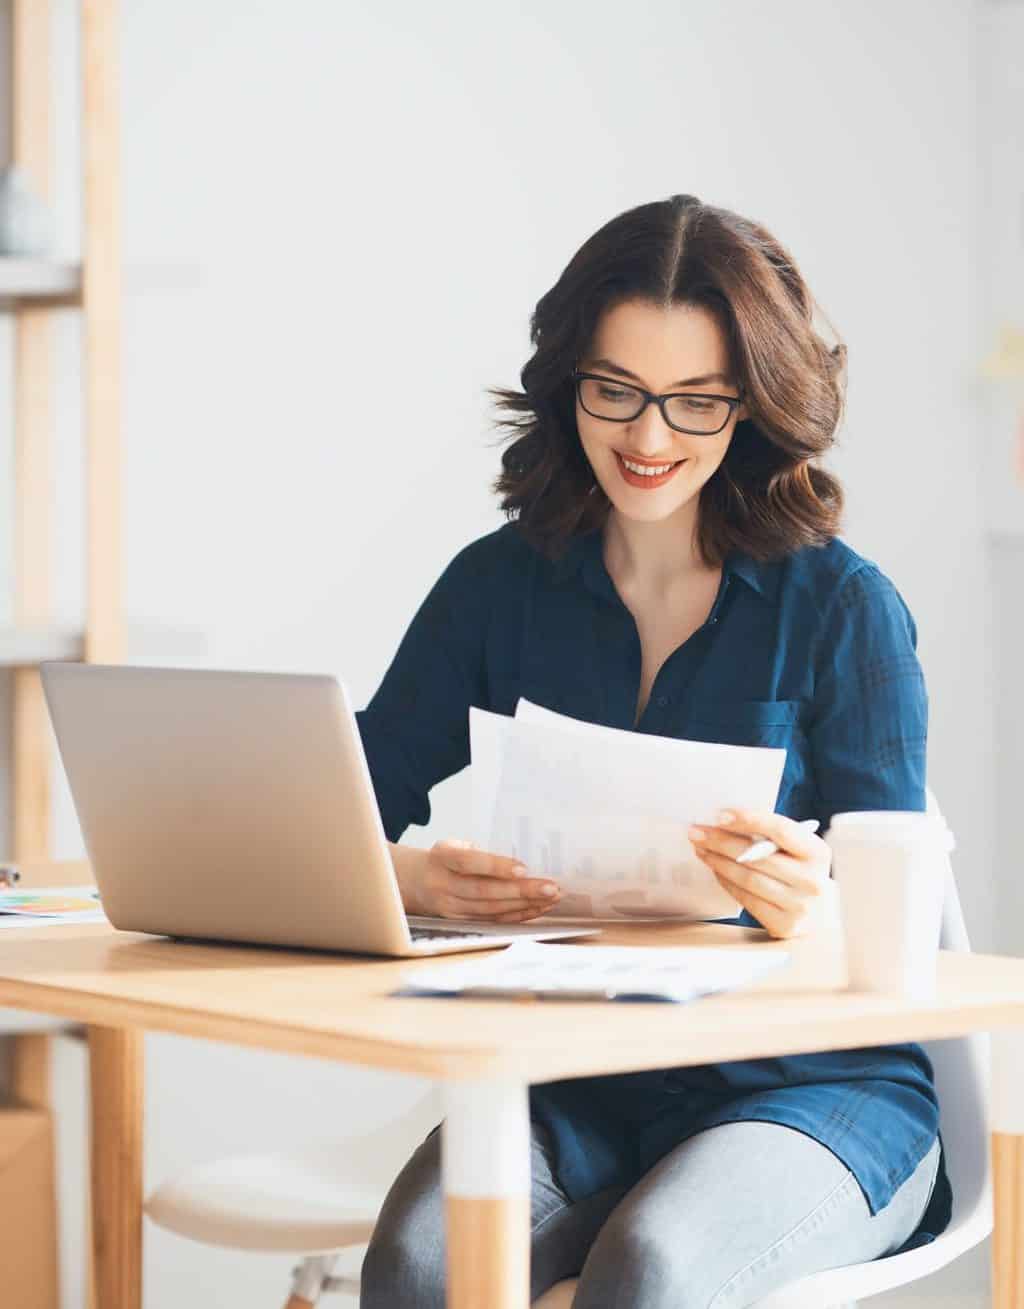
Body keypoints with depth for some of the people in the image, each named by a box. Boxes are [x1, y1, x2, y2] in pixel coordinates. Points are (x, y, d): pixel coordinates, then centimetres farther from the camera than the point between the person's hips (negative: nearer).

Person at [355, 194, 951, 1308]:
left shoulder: (844, 609, -3)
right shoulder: (498, 586, 5)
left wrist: (818, 911, -30)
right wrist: (411, 878, -24)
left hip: (814, 1084, -2)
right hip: (571, 1082, 2)